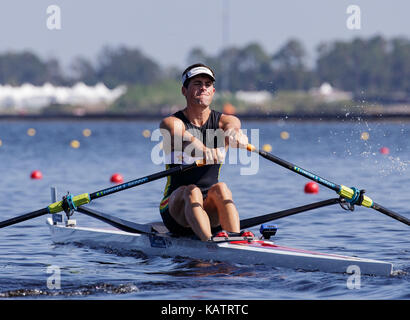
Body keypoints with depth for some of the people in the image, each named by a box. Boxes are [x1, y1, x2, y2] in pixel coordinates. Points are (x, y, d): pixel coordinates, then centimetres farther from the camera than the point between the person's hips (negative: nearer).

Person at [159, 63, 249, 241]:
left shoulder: (223, 121, 5)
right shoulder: (171, 123, -2)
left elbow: (233, 126, -21)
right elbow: (182, 138, -27)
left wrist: (234, 133, -48)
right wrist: (200, 148, -52)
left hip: (212, 213, 2)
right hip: (176, 206, -2)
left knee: (220, 188, -29)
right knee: (192, 191, -33)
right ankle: (210, 242, -55)